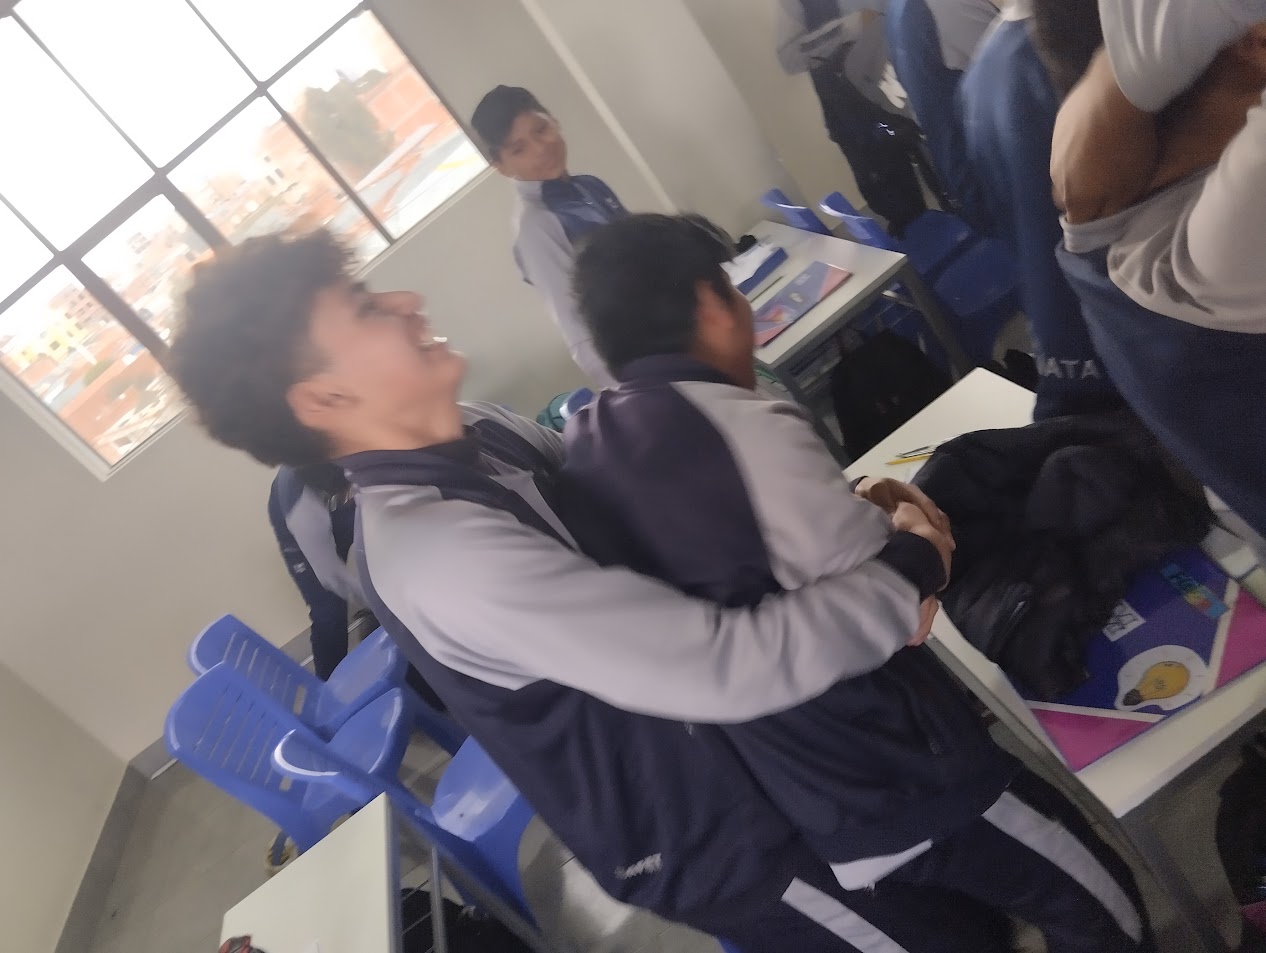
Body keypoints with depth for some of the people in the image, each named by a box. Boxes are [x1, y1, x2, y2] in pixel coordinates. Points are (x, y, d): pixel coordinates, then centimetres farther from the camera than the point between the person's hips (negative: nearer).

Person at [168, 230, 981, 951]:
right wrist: (899, 576, -20)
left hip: (739, 745, 8)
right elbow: (732, 664, -37)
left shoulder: (479, 436, -5)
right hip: (716, 836, -7)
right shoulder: (434, 552, -33)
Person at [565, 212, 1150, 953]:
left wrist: (847, 512, 5)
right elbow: (890, 607, -20)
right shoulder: (742, 427, -26)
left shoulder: (586, 450, -2)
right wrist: (919, 545, 1)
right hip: (885, 778, -7)